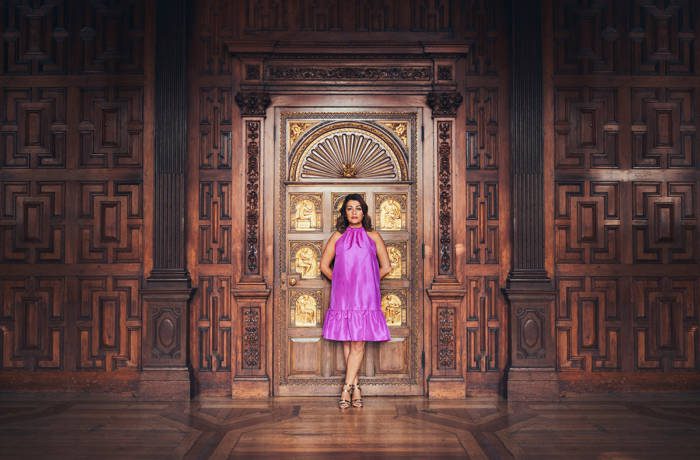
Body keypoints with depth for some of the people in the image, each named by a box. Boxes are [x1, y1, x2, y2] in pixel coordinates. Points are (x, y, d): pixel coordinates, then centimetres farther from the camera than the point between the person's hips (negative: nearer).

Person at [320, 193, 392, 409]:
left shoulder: (373, 236, 8)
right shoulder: (337, 236, 10)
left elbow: (386, 267, 10)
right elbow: (324, 265, 13)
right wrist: (340, 281, 10)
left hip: (365, 296, -1)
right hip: (342, 296, 1)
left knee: (358, 342, -6)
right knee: (346, 341, 2)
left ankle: (347, 387, -2)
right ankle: (355, 386, 11)